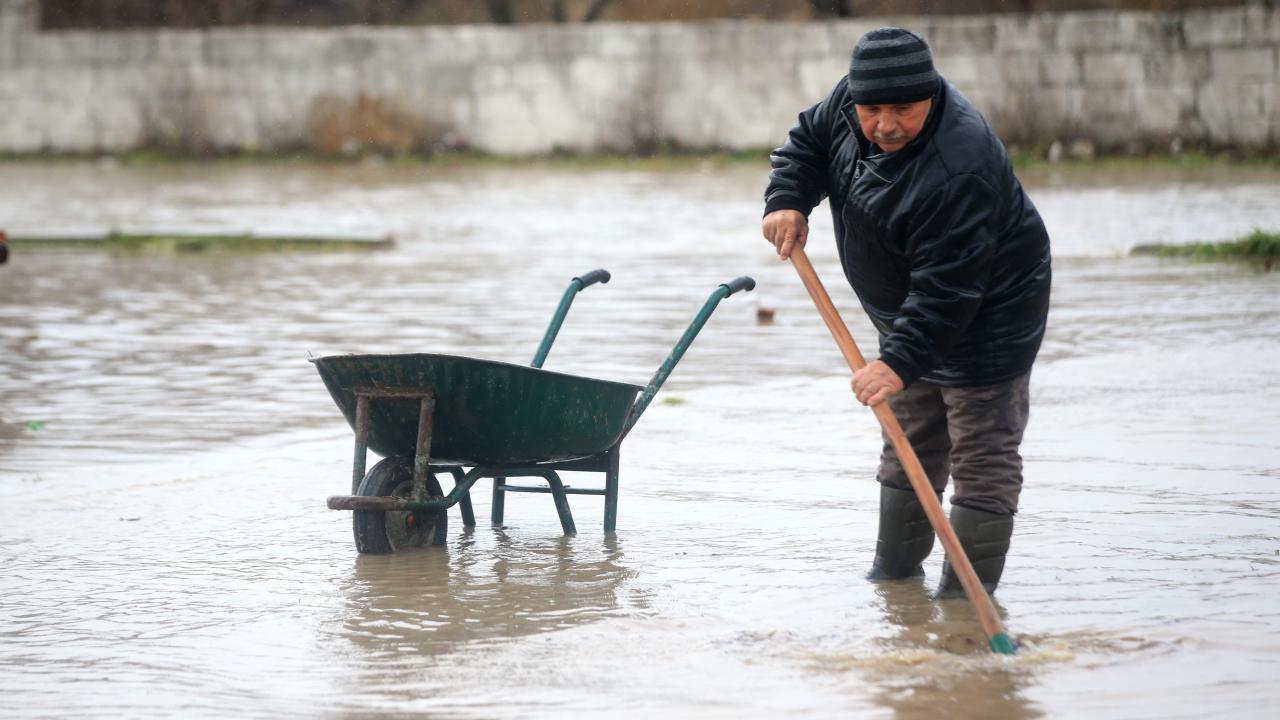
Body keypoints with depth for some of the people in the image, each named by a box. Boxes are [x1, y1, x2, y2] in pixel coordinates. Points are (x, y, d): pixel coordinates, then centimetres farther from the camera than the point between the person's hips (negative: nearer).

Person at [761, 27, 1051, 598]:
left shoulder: (958, 173, -37)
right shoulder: (850, 100, -11)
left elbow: (946, 290, -37)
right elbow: (809, 141, 8)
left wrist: (902, 362, -42)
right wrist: (788, 202, -10)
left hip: (985, 320, -9)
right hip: (914, 316, 9)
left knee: (982, 459, -9)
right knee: (910, 447, 20)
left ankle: (964, 598, -9)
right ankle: (893, 573, 32)